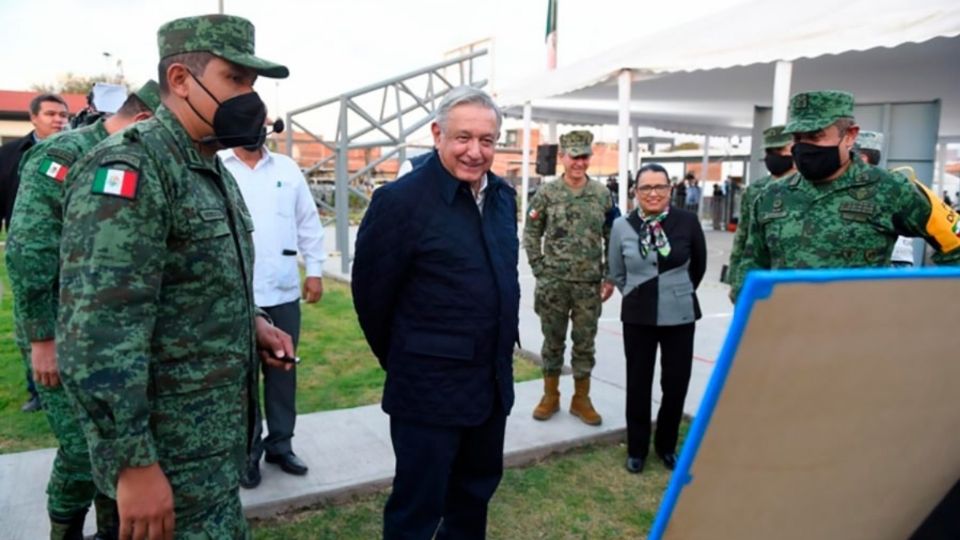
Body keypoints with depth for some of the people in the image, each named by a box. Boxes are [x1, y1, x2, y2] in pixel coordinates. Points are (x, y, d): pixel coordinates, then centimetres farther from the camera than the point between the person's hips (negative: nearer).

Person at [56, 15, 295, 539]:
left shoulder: (213, 171, 12)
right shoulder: (130, 166, -19)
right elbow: (97, 333, -26)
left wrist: (251, 322, 4)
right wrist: (134, 463, -24)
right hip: (171, 452, -9)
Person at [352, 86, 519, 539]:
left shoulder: (503, 196, 4)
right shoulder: (401, 199, -17)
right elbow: (371, 293, -10)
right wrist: (402, 361, 2)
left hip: (493, 380, 7)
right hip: (429, 387, -7)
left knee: (477, 487, 23)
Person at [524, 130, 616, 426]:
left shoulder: (603, 194, 1)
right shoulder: (546, 193, -4)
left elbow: (613, 238, 6)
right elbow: (531, 235, 1)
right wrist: (540, 272, -4)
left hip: (589, 283, 1)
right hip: (553, 283, -1)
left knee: (585, 343, 10)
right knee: (553, 341, 11)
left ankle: (581, 399, 24)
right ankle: (550, 396, 26)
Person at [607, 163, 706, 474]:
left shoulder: (688, 222, -8)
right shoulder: (622, 226, -5)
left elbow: (698, 266, 8)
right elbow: (616, 273, 9)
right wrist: (636, 295, 9)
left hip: (680, 316, 0)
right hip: (638, 316, 0)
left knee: (676, 383, 7)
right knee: (638, 382, 9)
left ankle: (667, 446, 31)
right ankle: (637, 448, 27)